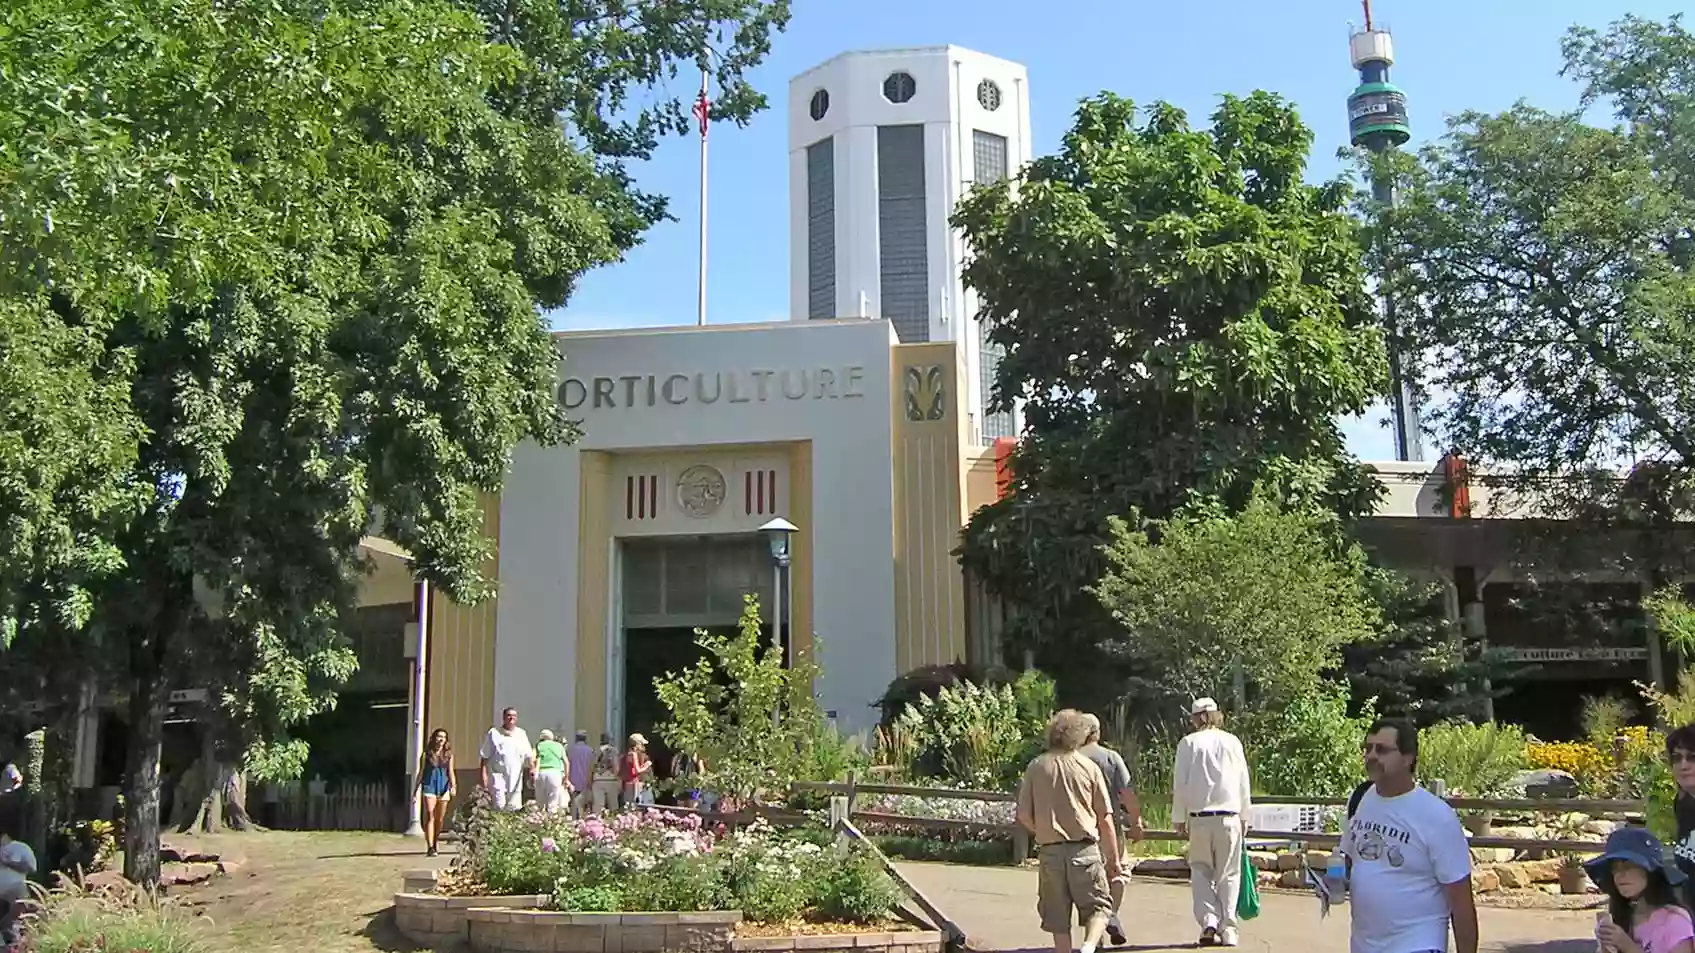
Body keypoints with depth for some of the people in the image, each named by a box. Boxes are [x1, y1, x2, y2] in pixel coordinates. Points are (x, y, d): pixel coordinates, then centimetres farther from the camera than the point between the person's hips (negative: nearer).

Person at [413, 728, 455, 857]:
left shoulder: (448, 755, 8)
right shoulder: (427, 753, 4)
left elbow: (450, 772, 6)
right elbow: (421, 772, 8)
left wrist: (453, 786, -9)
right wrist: (416, 789, 8)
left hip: (443, 788, 2)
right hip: (429, 787, -2)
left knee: (440, 819, 6)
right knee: (430, 817, -11)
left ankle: (434, 843, 24)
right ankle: (430, 847, -15)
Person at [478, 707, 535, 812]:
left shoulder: (521, 734, 11)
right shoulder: (494, 733, 2)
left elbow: (528, 755, 10)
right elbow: (485, 756, 2)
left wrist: (532, 768, -7)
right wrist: (484, 775, -5)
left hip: (515, 779, 3)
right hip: (497, 776, -3)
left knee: (514, 808, 1)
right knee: (499, 807, -12)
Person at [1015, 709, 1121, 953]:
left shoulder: (1036, 767, 2)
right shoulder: (1089, 768, 0)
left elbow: (1024, 816, 3)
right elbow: (1105, 818, 1)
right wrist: (1113, 858, 9)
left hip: (1050, 850, 2)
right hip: (1084, 849, -1)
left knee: (1057, 915, 11)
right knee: (1098, 905, 7)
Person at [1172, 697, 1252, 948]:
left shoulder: (1188, 743, 2)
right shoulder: (1232, 741, 6)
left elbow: (1180, 784, 0)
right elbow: (1244, 783, 10)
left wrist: (1179, 819, 7)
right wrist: (1244, 816, 19)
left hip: (1199, 817, -1)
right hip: (1229, 817, 1)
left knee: (1201, 871, 10)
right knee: (1228, 873, 7)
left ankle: (1208, 923, -4)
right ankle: (1228, 929, 4)